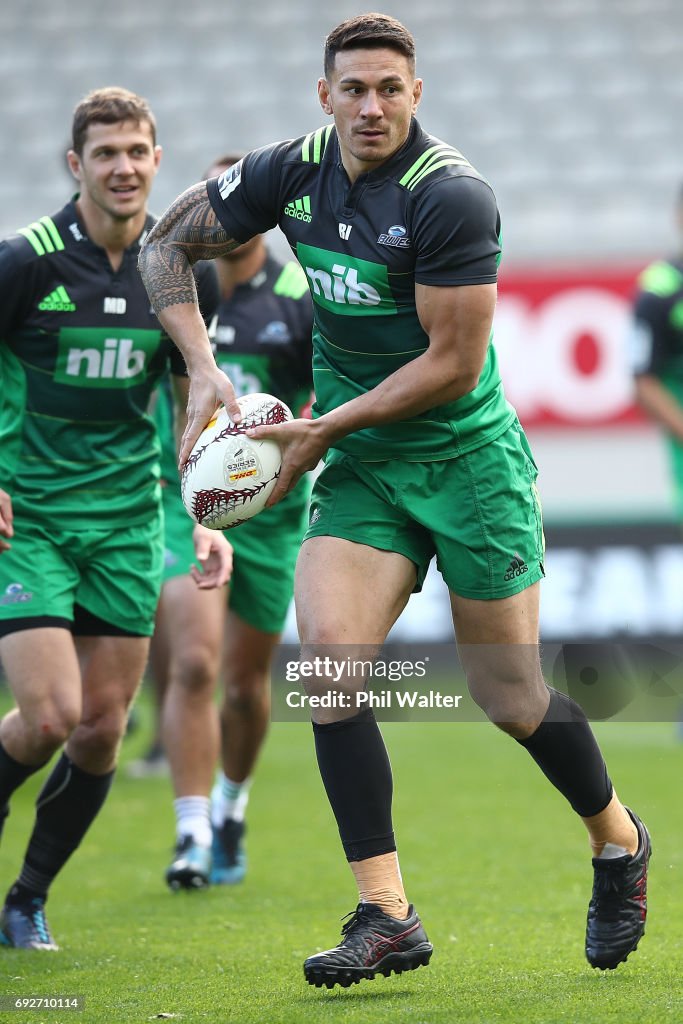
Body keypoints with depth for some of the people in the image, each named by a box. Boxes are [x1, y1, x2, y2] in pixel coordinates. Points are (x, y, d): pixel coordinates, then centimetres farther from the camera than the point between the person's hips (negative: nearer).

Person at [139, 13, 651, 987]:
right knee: (325, 650, -17)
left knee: (511, 699, 2)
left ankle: (618, 839, 33)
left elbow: (453, 365, -19)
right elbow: (167, 242, 11)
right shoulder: (292, 171, -3)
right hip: (359, 468, 5)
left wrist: (326, 428, -17)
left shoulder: (452, 196, -21)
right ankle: (386, 915, -15)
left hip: (468, 459, -5)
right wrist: (203, 369, -1)